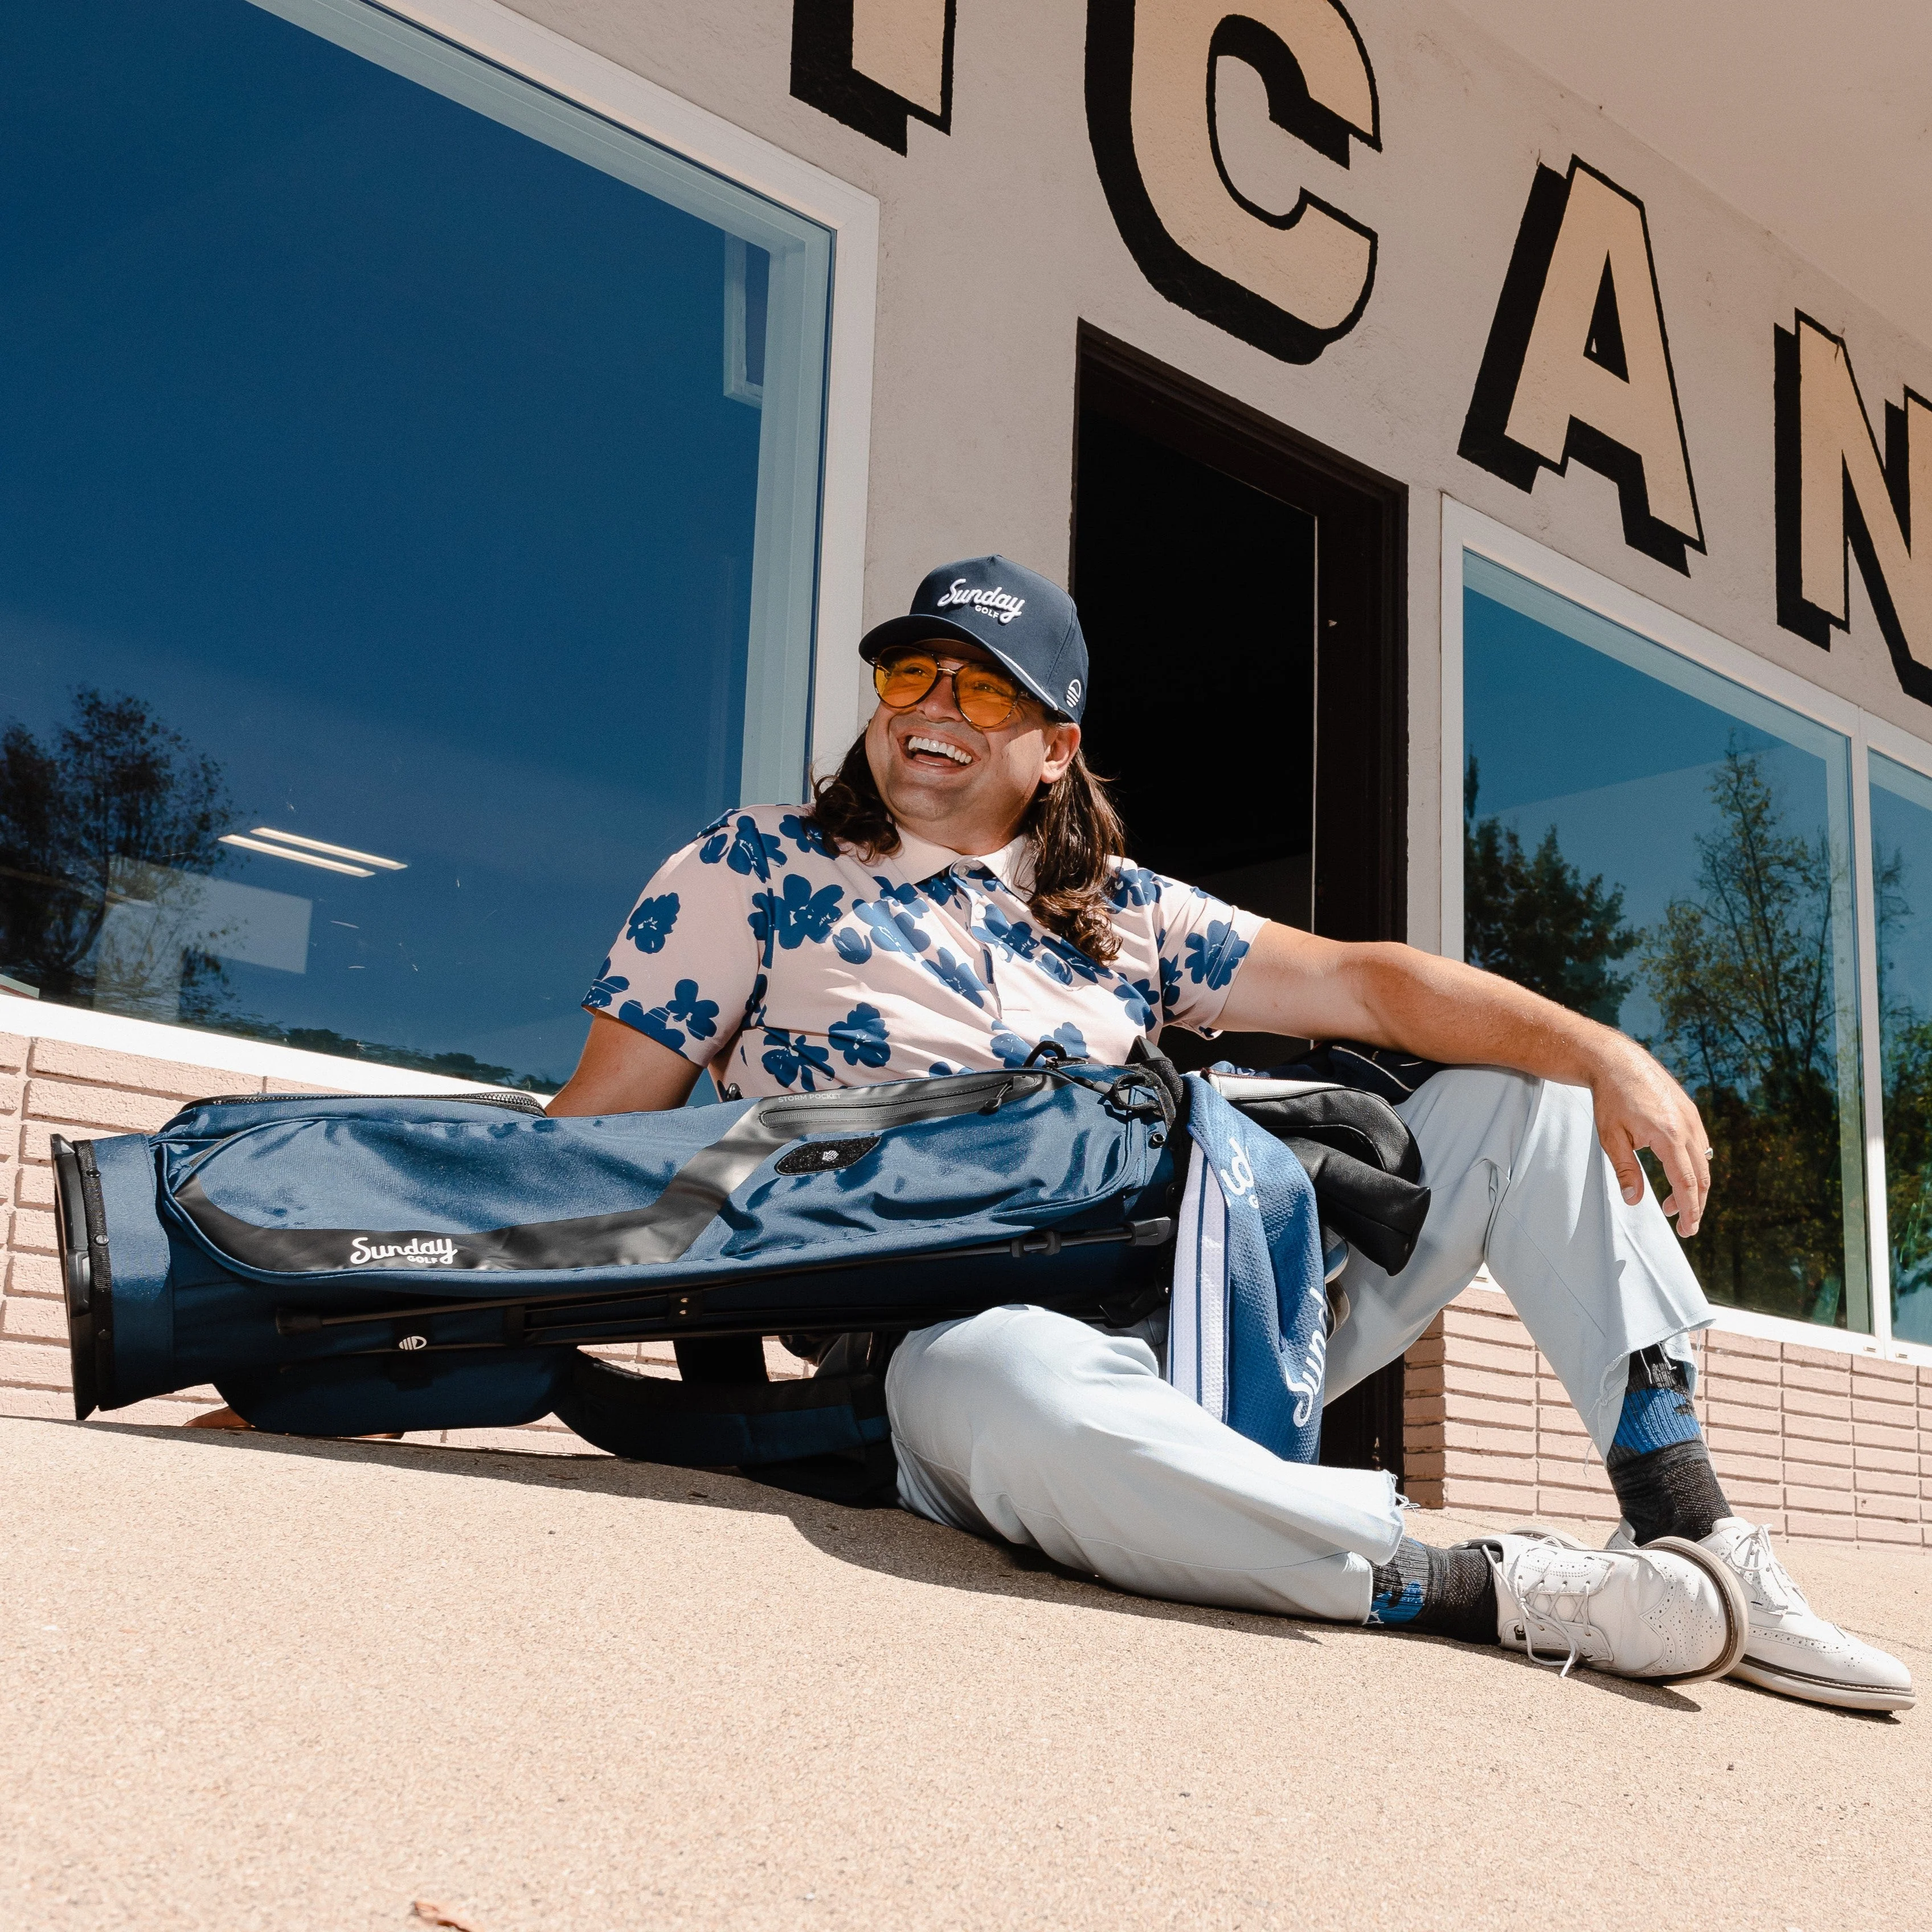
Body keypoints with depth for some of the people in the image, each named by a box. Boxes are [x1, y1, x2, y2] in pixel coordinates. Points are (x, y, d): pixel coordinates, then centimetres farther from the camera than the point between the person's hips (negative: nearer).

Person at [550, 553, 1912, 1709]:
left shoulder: (1125, 914, 16)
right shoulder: (753, 869, 6)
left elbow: (1366, 985, 9)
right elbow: (599, 1142, 2)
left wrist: (1601, 1052, -5)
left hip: (1193, 1316, 5)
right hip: (956, 1334, -5)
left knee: (1529, 1098, 3)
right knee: (1019, 1392, -45)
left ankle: (1695, 1537, -7)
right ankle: (1485, 1587, -28)